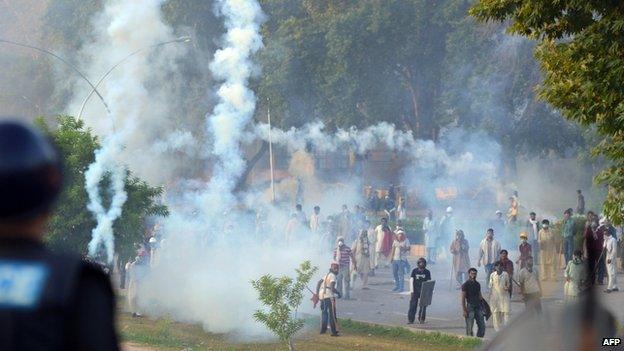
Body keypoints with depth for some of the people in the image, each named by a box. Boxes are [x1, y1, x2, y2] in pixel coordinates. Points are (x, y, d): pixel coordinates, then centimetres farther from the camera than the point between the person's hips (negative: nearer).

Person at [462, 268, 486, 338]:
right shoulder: (466, 285, -5)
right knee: (469, 327, -3)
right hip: (470, 306, -6)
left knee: (482, 326, 4)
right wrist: (464, 310, -14)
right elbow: (463, 299, -8)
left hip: (478, 306, 6)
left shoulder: (477, 284, 13)